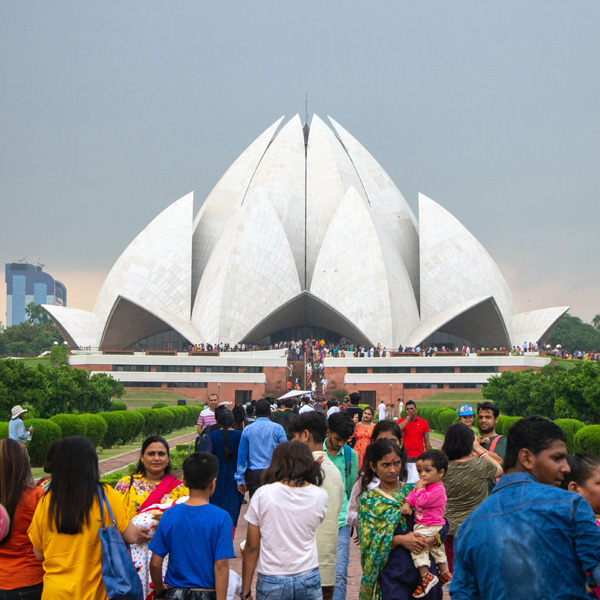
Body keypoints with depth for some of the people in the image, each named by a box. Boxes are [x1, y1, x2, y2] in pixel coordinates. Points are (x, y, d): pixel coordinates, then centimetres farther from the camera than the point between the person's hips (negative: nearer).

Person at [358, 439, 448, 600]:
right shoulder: (368, 499, 5)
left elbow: (443, 524, 5)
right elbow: (369, 540, -4)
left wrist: (431, 539, -15)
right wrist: (399, 540, -17)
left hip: (424, 570, 2)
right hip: (390, 574, -2)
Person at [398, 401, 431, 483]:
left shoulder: (424, 423, 7)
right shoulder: (402, 421, 7)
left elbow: (427, 442, 9)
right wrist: (408, 417, -10)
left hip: (419, 458, 0)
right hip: (405, 457, 0)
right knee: (405, 482, 0)